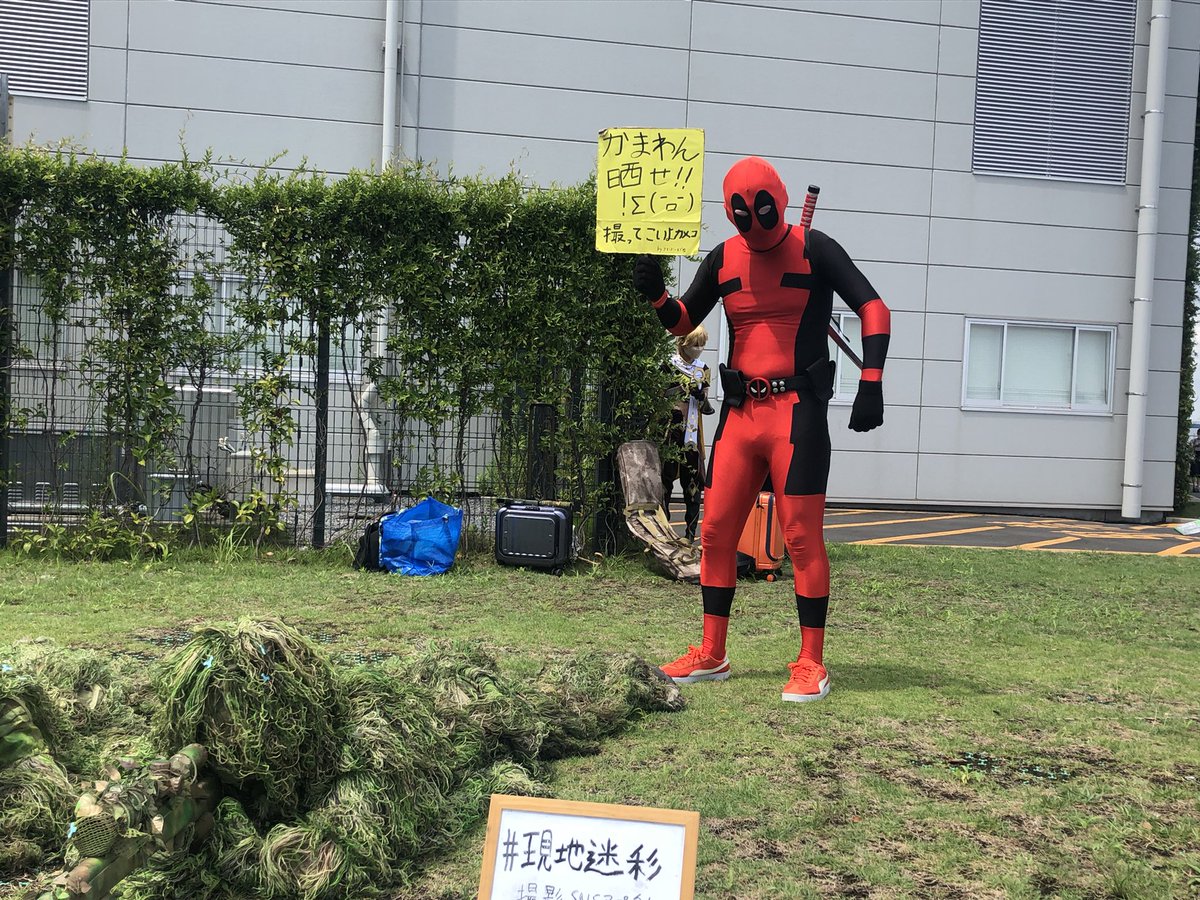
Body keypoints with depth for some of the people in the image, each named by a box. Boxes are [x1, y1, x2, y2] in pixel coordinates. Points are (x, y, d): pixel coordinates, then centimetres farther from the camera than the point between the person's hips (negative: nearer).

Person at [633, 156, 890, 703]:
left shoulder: (813, 249, -3)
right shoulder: (724, 258, 11)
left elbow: (873, 308, -6)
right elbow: (683, 323, 18)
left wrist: (871, 386, -17)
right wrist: (655, 295, -4)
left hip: (797, 412, -5)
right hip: (739, 412, 5)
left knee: (802, 539, -4)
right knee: (716, 532, 7)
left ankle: (811, 664, 6)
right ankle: (711, 656, 18)